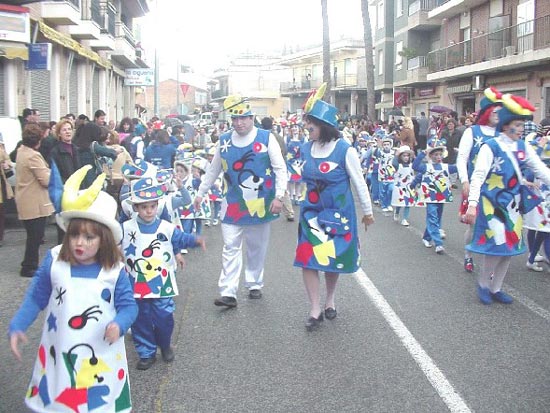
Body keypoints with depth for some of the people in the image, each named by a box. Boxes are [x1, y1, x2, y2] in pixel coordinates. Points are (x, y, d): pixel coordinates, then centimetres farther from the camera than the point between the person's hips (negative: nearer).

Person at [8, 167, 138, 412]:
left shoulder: (115, 270, -11)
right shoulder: (54, 262, -8)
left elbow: (128, 305, -6)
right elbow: (35, 298, 3)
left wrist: (119, 324, -26)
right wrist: (17, 326, -7)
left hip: (100, 356, -2)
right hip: (58, 351, 2)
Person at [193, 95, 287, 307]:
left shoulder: (266, 138, -6)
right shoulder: (224, 141, 3)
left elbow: (280, 169, -5)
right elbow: (213, 170, 14)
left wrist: (278, 196, -13)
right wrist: (200, 193, 15)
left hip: (261, 203, -1)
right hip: (233, 204, 2)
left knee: (257, 247, 12)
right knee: (230, 248, -2)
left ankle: (254, 285, 29)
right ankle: (228, 293, 0)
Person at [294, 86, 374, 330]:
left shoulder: (344, 150, -15)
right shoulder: (306, 149, -1)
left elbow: (359, 182, -6)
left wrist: (367, 211, 1)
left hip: (337, 214, -4)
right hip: (311, 213, 4)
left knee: (333, 259, 10)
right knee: (307, 259, -4)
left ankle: (330, 300, 35)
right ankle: (315, 310, 6)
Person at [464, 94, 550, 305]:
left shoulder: (523, 147, 4)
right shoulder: (490, 147, -13)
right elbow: (478, 176, -17)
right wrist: (472, 204, -24)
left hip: (513, 205, 7)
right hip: (492, 204, -6)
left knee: (510, 247, 9)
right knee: (496, 244, -10)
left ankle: (496, 288, 23)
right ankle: (483, 283, 14)